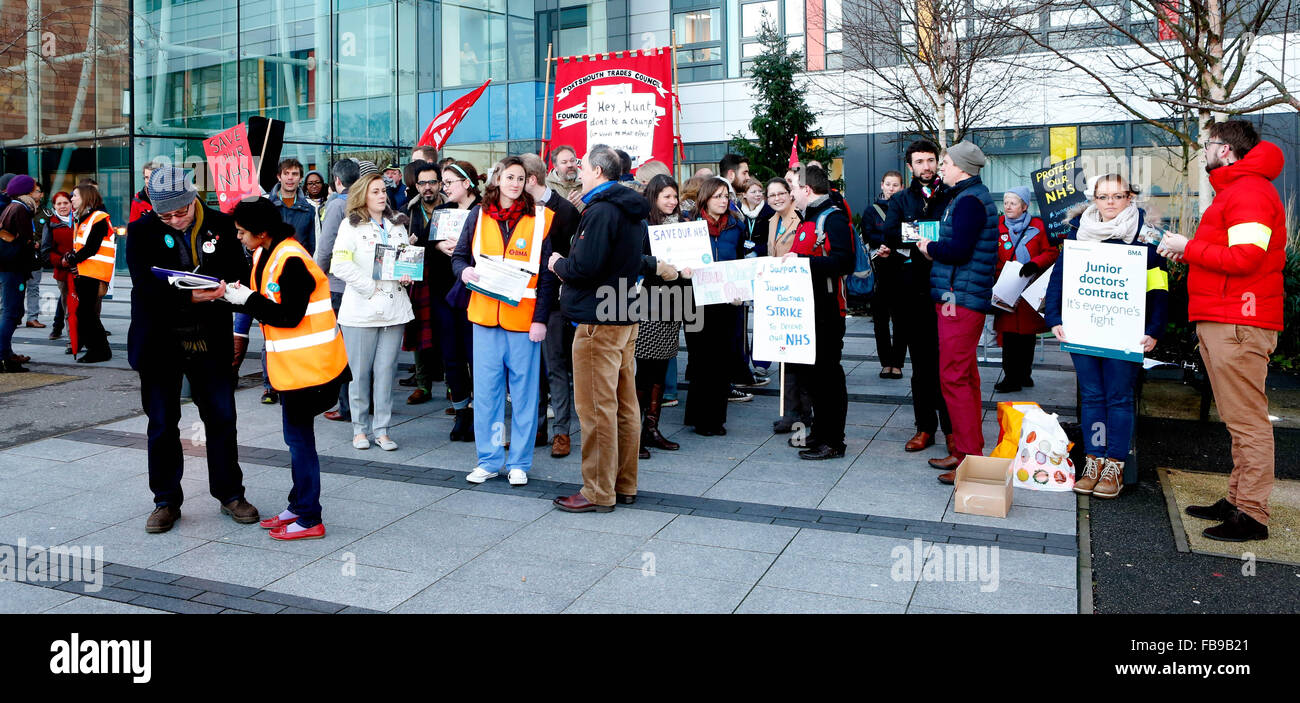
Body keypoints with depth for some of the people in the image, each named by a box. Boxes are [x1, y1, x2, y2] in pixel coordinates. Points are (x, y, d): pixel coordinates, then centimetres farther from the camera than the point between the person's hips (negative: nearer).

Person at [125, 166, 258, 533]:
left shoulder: (220, 224, -1)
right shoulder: (141, 231, -6)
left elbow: (239, 269, 5)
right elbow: (146, 286, -16)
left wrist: (231, 286, -17)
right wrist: (191, 296, -30)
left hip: (210, 341, 1)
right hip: (160, 344, -1)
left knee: (222, 418, 6)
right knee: (162, 424, 10)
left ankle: (230, 493, 21)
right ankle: (166, 500, 24)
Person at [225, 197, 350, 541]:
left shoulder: (291, 260, -20)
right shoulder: (264, 255, 10)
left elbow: (289, 316, -23)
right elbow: (264, 303, 12)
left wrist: (247, 298, -16)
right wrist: (237, 295, -3)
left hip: (306, 363, -10)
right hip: (290, 362, 10)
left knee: (298, 437, -2)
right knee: (298, 436, 17)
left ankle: (309, 520, 7)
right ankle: (298, 506, 29)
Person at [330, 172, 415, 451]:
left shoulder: (398, 224, 16)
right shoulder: (351, 225, 0)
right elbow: (340, 264, -11)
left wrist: (407, 276, 2)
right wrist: (371, 287, -13)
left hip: (394, 308, 4)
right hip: (361, 310, -4)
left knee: (386, 370, 3)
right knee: (360, 371, 2)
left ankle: (382, 429, 10)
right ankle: (360, 428, 15)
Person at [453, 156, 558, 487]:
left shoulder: (541, 218, 0)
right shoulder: (478, 216, 7)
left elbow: (548, 274, -2)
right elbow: (459, 256, 14)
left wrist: (540, 319, -9)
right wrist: (464, 271, -10)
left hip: (523, 317, -2)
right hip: (485, 315, 3)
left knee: (524, 390, 4)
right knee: (486, 389, 7)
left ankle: (519, 462, 15)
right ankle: (489, 460, 19)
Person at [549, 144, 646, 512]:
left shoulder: (601, 210, -15)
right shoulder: (633, 213, 15)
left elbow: (584, 266, -23)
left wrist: (558, 264, -1)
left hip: (598, 321, -10)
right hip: (626, 318, 10)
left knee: (596, 407, -4)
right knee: (624, 405, 12)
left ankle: (599, 492, 3)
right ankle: (624, 484, 21)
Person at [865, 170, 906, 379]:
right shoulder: (872, 210, 10)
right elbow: (868, 236, -2)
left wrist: (890, 246, -16)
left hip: (901, 268, -1)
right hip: (879, 270, 1)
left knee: (901, 318, 0)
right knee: (880, 318, 2)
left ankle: (897, 363, 6)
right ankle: (886, 362, 10)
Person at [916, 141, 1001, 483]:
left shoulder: (969, 200, -14)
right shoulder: (969, 196, 19)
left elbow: (959, 249, -24)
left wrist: (930, 248, -8)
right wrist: (934, 247, 7)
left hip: (960, 299, -11)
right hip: (961, 297, 11)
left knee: (954, 376, -9)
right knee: (965, 375, 15)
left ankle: (969, 458, -4)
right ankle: (967, 450, 25)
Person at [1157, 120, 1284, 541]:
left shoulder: (1249, 190, -11)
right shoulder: (1233, 189, 24)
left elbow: (1244, 257, -22)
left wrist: (1188, 248, -11)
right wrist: (1188, 251, 9)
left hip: (1238, 323, -11)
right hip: (1220, 321, 11)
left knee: (1247, 420, -8)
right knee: (1237, 419, 14)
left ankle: (1252, 515, -4)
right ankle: (1238, 501, 21)